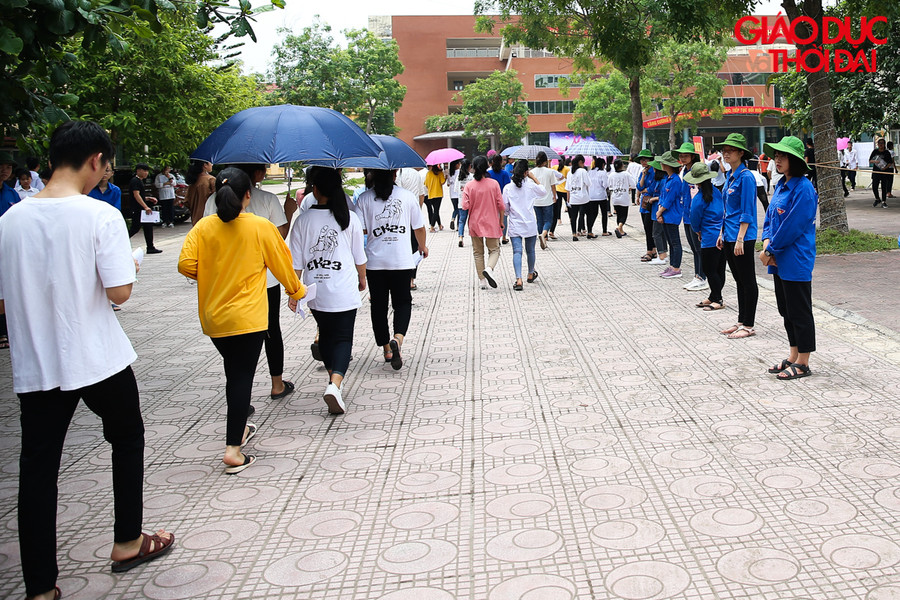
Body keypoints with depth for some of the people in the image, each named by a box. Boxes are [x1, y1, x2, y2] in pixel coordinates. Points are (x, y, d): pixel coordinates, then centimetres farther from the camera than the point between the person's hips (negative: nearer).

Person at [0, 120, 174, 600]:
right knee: (127, 440, 21)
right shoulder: (101, 216, -14)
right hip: (99, 360, -3)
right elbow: (119, 292, -16)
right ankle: (127, 543, 32)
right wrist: (128, 266, 4)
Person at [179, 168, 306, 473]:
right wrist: (296, 290, 19)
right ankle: (233, 449, -3)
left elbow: (186, 264, -6)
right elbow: (282, 264, 1)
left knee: (235, 372, 22)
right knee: (241, 376, 0)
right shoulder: (261, 227, -8)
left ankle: (240, 427, 37)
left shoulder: (204, 226, -1)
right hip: (247, 318, -4)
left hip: (213, 318, 4)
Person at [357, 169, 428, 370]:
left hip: (374, 261, 0)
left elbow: (360, 230, -9)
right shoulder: (407, 196, 0)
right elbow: (419, 227, 7)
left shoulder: (364, 198, -2)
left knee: (378, 305, 12)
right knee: (403, 301, 10)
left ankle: (387, 348, 18)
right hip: (402, 260, 0)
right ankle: (397, 338, -15)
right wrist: (422, 247, 25)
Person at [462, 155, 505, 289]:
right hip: (491, 223, -1)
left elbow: (465, 206, -11)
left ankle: (482, 280, 11)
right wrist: (501, 220, 6)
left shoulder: (469, 185, -7)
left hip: (475, 223, 1)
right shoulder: (494, 183, -7)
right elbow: (500, 204, -5)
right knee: (494, 250, 8)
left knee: (478, 252, 12)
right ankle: (489, 269, -21)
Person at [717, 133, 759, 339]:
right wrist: (723, 234, 18)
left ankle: (749, 325, 7)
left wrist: (739, 239, -20)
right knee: (739, 281, 15)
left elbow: (747, 212, -17)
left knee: (747, 281, 0)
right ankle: (741, 321, 23)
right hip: (729, 237, 9)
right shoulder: (730, 176, 13)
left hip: (743, 238, -9)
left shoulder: (746, 177, -14)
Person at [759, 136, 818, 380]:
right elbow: (770, 216, 15)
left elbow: (792, 227, -19)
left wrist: (770, 250, -13)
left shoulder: (803, 189, -16)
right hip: (779, 259, 9)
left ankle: (803, 364, 9)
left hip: (796, 262, -9)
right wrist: (766, 243, -2)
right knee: (787, 311, 16)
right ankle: (793, 357, 27)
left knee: (800, 312, 0)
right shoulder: (781, 186, 12)